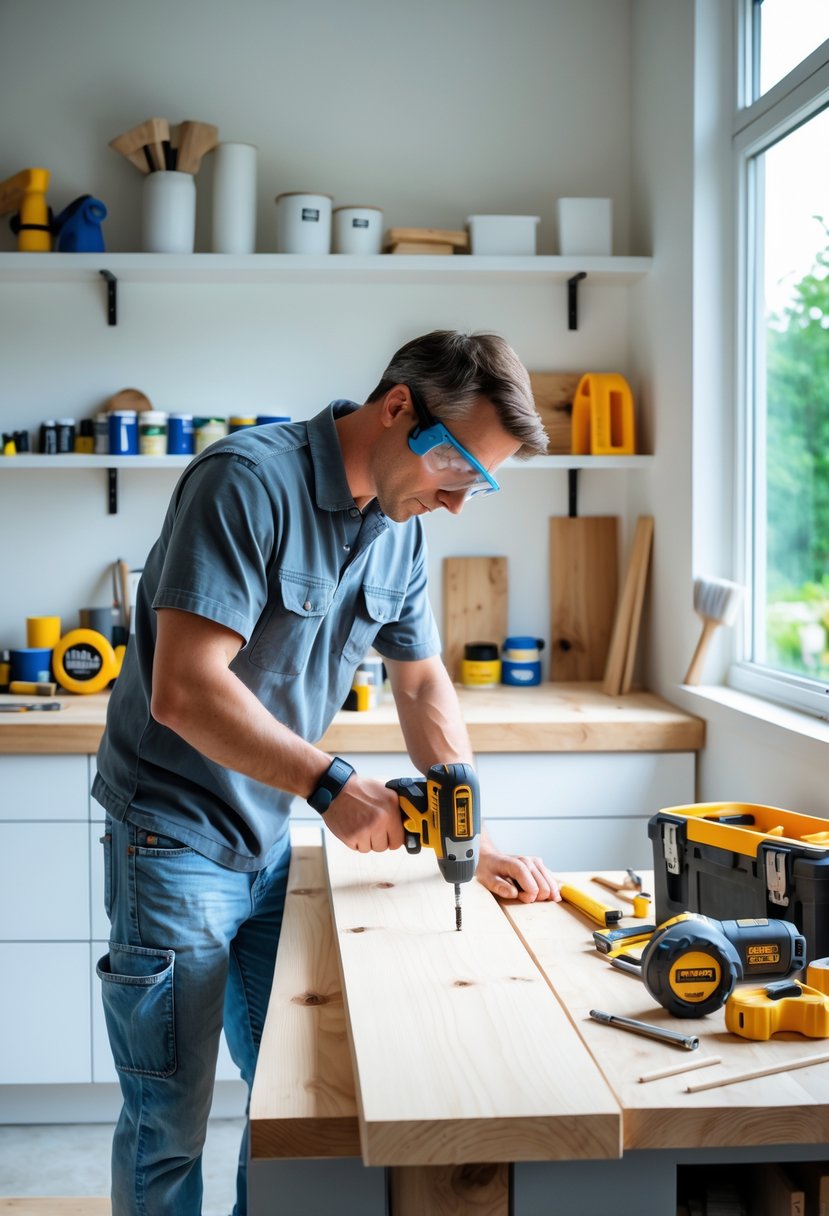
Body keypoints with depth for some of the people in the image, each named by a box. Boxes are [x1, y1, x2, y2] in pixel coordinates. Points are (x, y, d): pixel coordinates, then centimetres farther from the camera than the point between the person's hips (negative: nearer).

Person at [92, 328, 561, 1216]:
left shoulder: (400, 526, 4)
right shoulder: (248, 479, -22)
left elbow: (422, 686, 11)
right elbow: (185, 691, -28)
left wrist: (476, 845, 4)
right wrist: (331, 786, -28)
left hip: (271, 841, 8)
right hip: (176, 834, -7)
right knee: (170, 1122, 1)